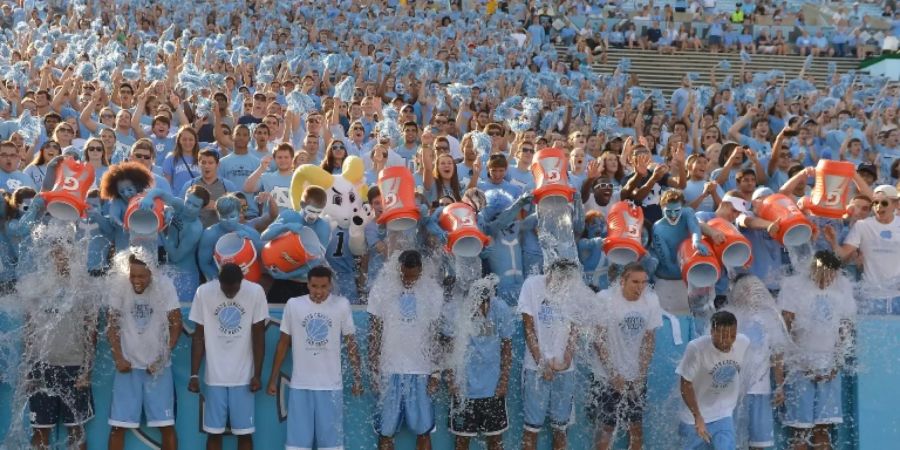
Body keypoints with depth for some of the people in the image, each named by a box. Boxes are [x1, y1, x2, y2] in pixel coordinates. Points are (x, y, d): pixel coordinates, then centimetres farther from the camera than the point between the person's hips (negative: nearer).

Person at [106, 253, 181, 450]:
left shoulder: (165, 285, -12)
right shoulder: (118, 285, -11)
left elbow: (175, 324, -5)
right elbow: (112, 325, -2)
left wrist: (162, 359, -9)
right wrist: (118, 358, -9)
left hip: (158, 365, 0)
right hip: (128, 365, 0)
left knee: (166, 425, 3)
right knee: (118, 425, 3)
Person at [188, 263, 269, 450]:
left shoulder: (256, 292, -9)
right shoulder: (204, 292, -7)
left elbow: (258, 335, -4)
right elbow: (199, 336, -1)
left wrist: (257, 374, -6)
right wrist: (194, 374, -4)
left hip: (244, 377, -1)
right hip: (215, 377, 1)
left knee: (244, 433, 3)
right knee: (214, 432, 5)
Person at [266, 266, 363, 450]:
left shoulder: (342, 305, -3)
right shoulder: (293, 305, -2)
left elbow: (351, 343, 3)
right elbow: (283, 343, 6)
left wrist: (358, 378, -2)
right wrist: (273, 379, 7)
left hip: (331, 385, -1)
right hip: (300, 385, 1)